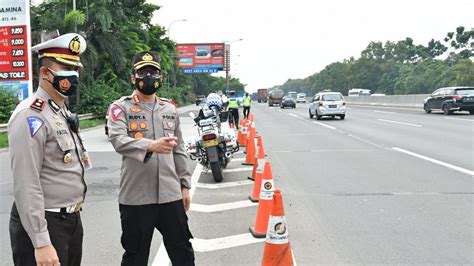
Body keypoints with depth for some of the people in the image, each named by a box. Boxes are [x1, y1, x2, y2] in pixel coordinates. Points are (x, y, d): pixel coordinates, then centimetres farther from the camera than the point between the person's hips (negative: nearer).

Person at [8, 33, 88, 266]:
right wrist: (41, 242, -25)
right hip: (45, 225, -9)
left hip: (72, 220, 9)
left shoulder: (65, 113, 11)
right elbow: (26, 185, -23)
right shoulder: (31, 116, -18)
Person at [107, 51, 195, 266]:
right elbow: (118, 140, -21)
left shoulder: (170, 109, 13)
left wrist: (185, 185, 13)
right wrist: (151, 146, -38)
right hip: (135, 197, -4)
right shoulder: (121, 108, -2)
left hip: (171, 194, 4)